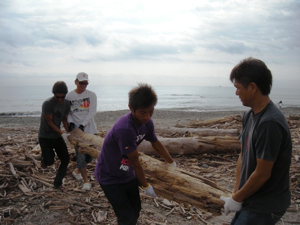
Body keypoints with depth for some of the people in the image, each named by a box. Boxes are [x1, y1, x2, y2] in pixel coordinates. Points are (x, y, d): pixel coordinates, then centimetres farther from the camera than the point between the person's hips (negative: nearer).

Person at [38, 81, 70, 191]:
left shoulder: (66, 103, -3)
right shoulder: (47, 103, -22)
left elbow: (64, 119, 5)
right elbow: (49, 122, -19)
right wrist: (62, 133, -25)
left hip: (57, 136, 5)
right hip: (45, 137, -5)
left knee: (65, 160, 0)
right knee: (50, 161, -14)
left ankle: (58, 183, 17)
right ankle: (44, 159, 25)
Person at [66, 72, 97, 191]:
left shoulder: (91, 95, 0)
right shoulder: (69, 96, 0)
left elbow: (92, 112, -7)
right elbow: (67, 112, 3)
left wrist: (83, 124, -18)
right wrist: (70, 122, -16)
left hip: (89, 129, 2)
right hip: (75, 129, -1)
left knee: (90, 154, 8)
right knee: (80, 154, -5)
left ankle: (77, 170, 35)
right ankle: (86, 181, 6)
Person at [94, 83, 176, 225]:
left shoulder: (147, 123, -12)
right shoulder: (124, 129, -37)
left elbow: (156, 144, 8)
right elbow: (135, 162, -25)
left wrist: (172, 163, 21)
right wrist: (146, 186, -11)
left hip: (128, 175, 7)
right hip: (109, 177, -7)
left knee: (135, 210, 18)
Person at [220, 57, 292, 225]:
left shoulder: (270, 123, -27)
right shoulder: (249, 116, 1)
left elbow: (262, 174, -23)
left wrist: (237, 199, -11)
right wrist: (237, 193, 2)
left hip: (265, 206, -8)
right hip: (251, 199, 8)